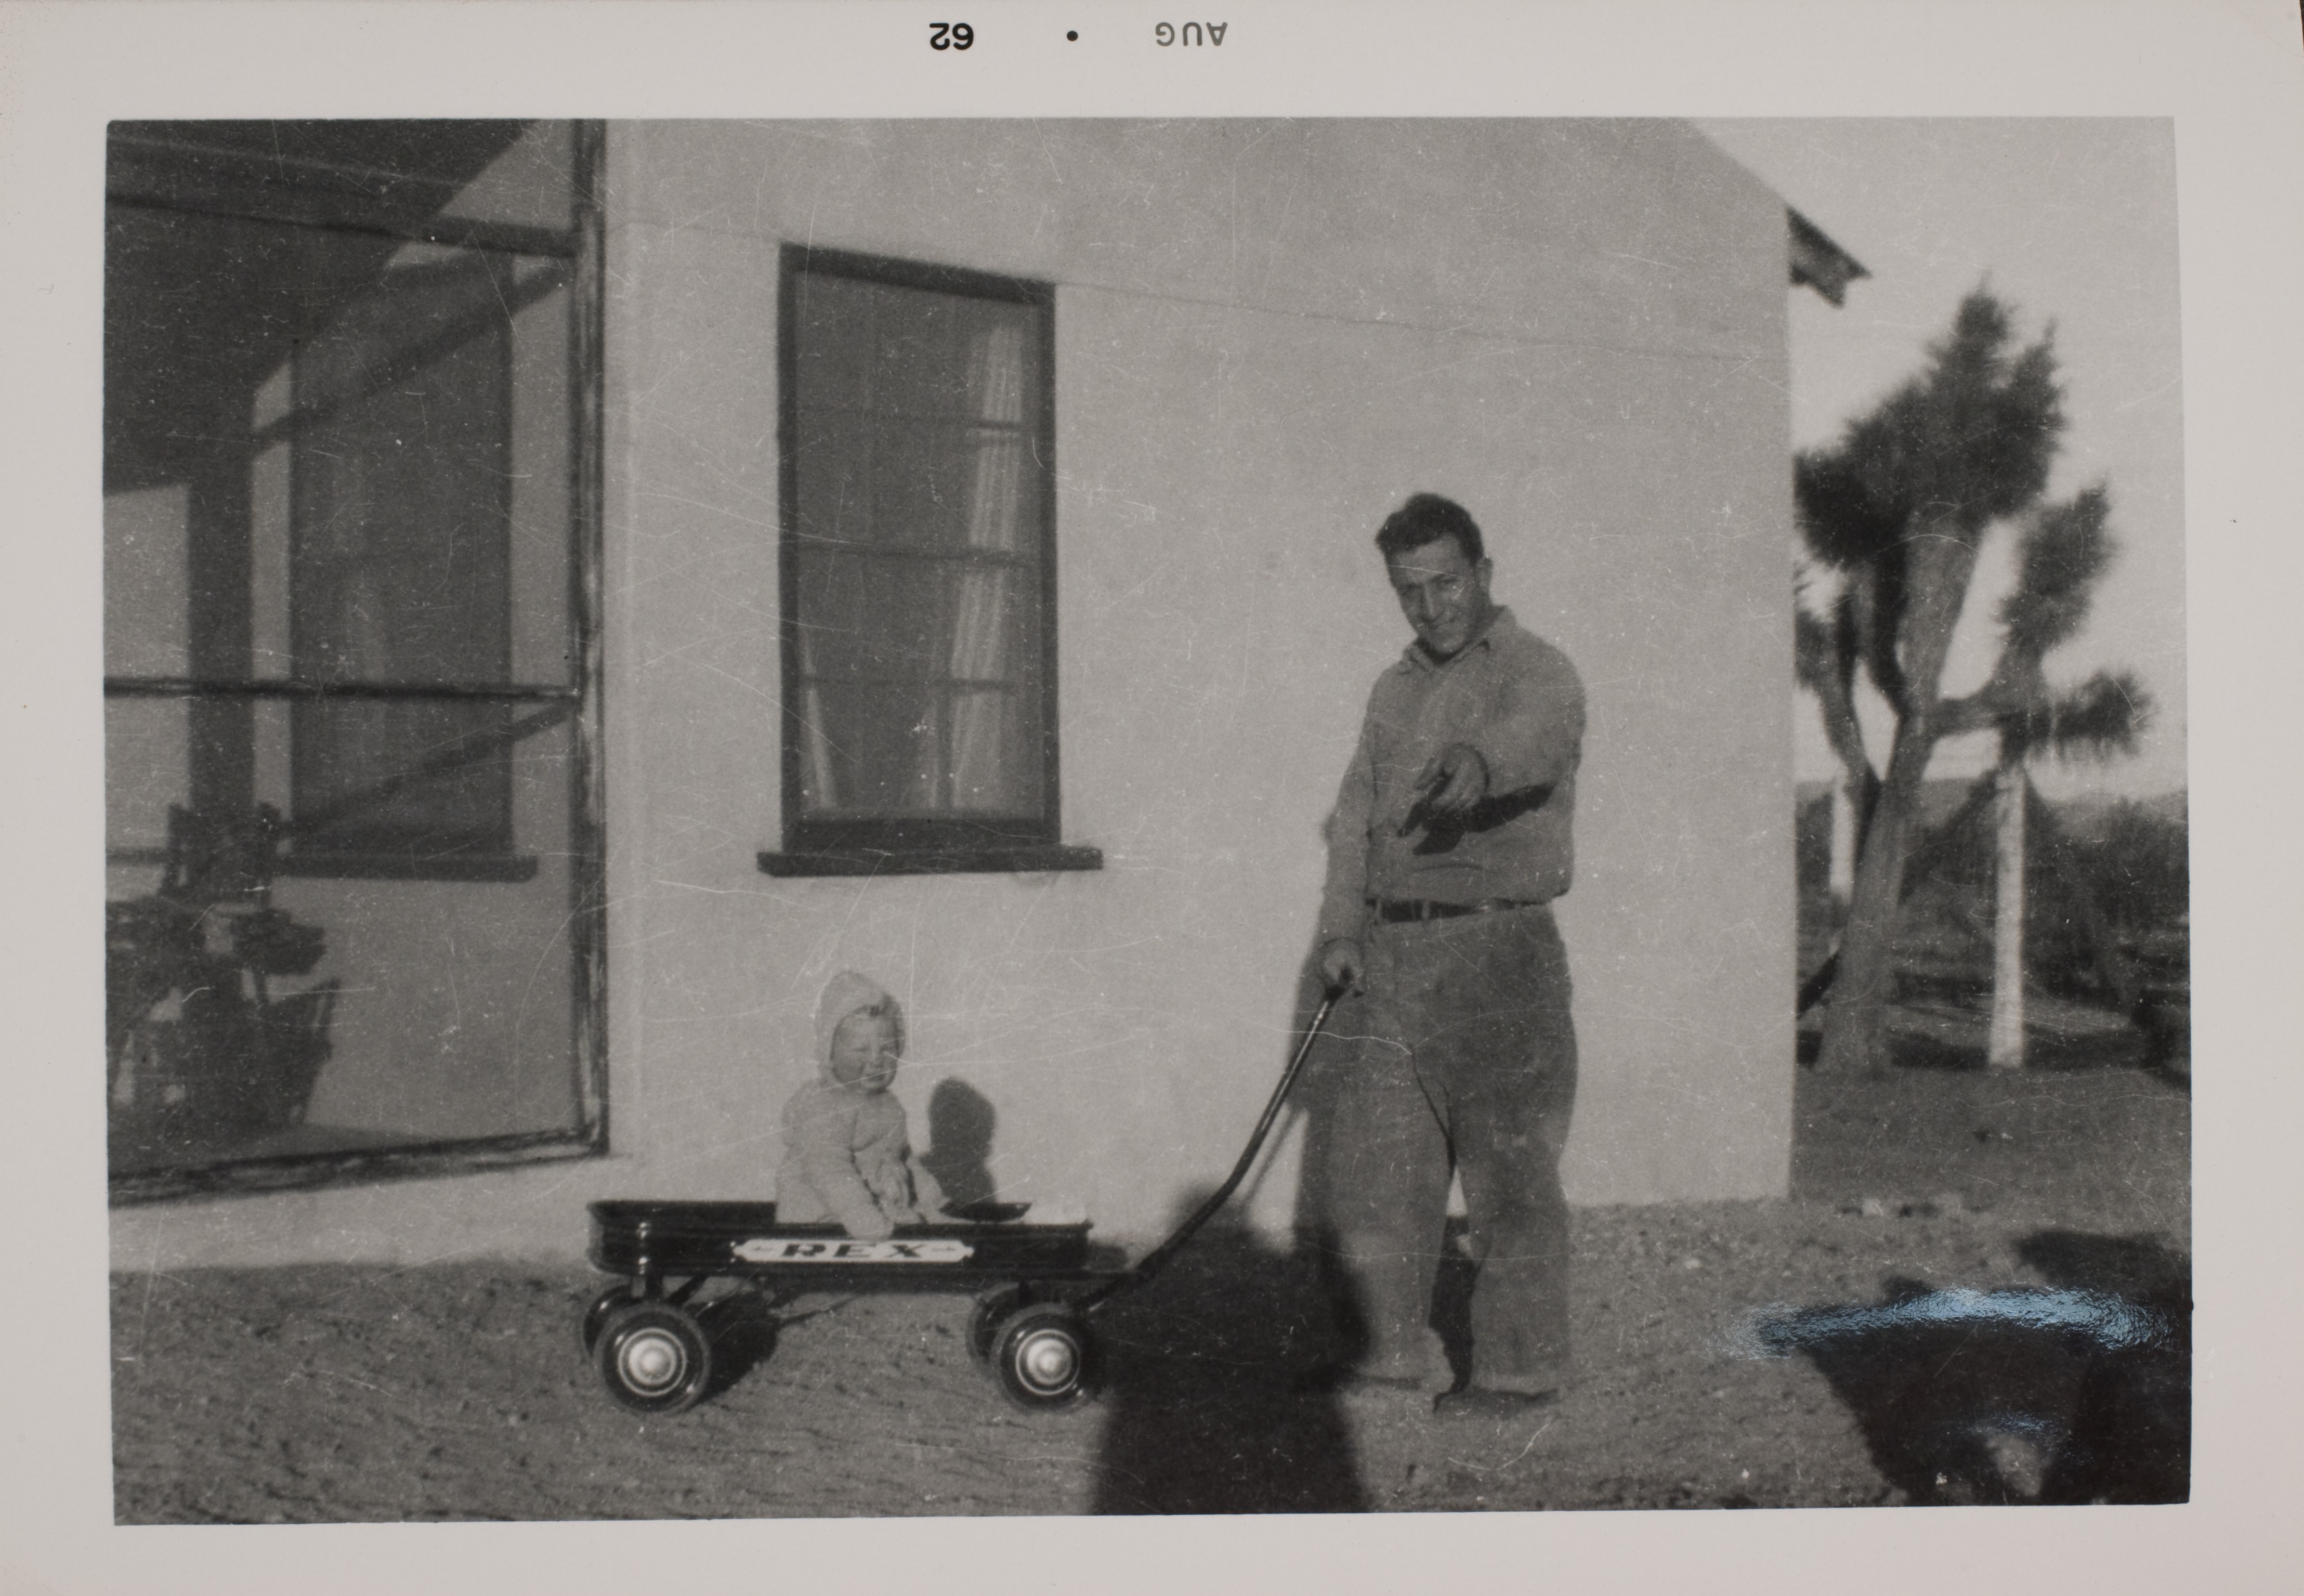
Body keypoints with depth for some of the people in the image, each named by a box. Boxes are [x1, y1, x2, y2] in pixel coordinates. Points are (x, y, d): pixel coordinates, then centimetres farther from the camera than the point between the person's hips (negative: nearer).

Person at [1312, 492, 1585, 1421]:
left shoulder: (1536, 672, -5)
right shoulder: (1396, 689, 18)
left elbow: (1538, 735, -29)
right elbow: (1355, 813, 18)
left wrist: (1479, 761, -53)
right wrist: (1342, 927, 4)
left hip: (1497, 952, -7)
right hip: (1392, 954, 7)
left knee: (1509, 1169, -1)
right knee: (1371, 1160, 11)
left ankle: (1518, 1368, 11)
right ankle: (1393, 1347, 24)